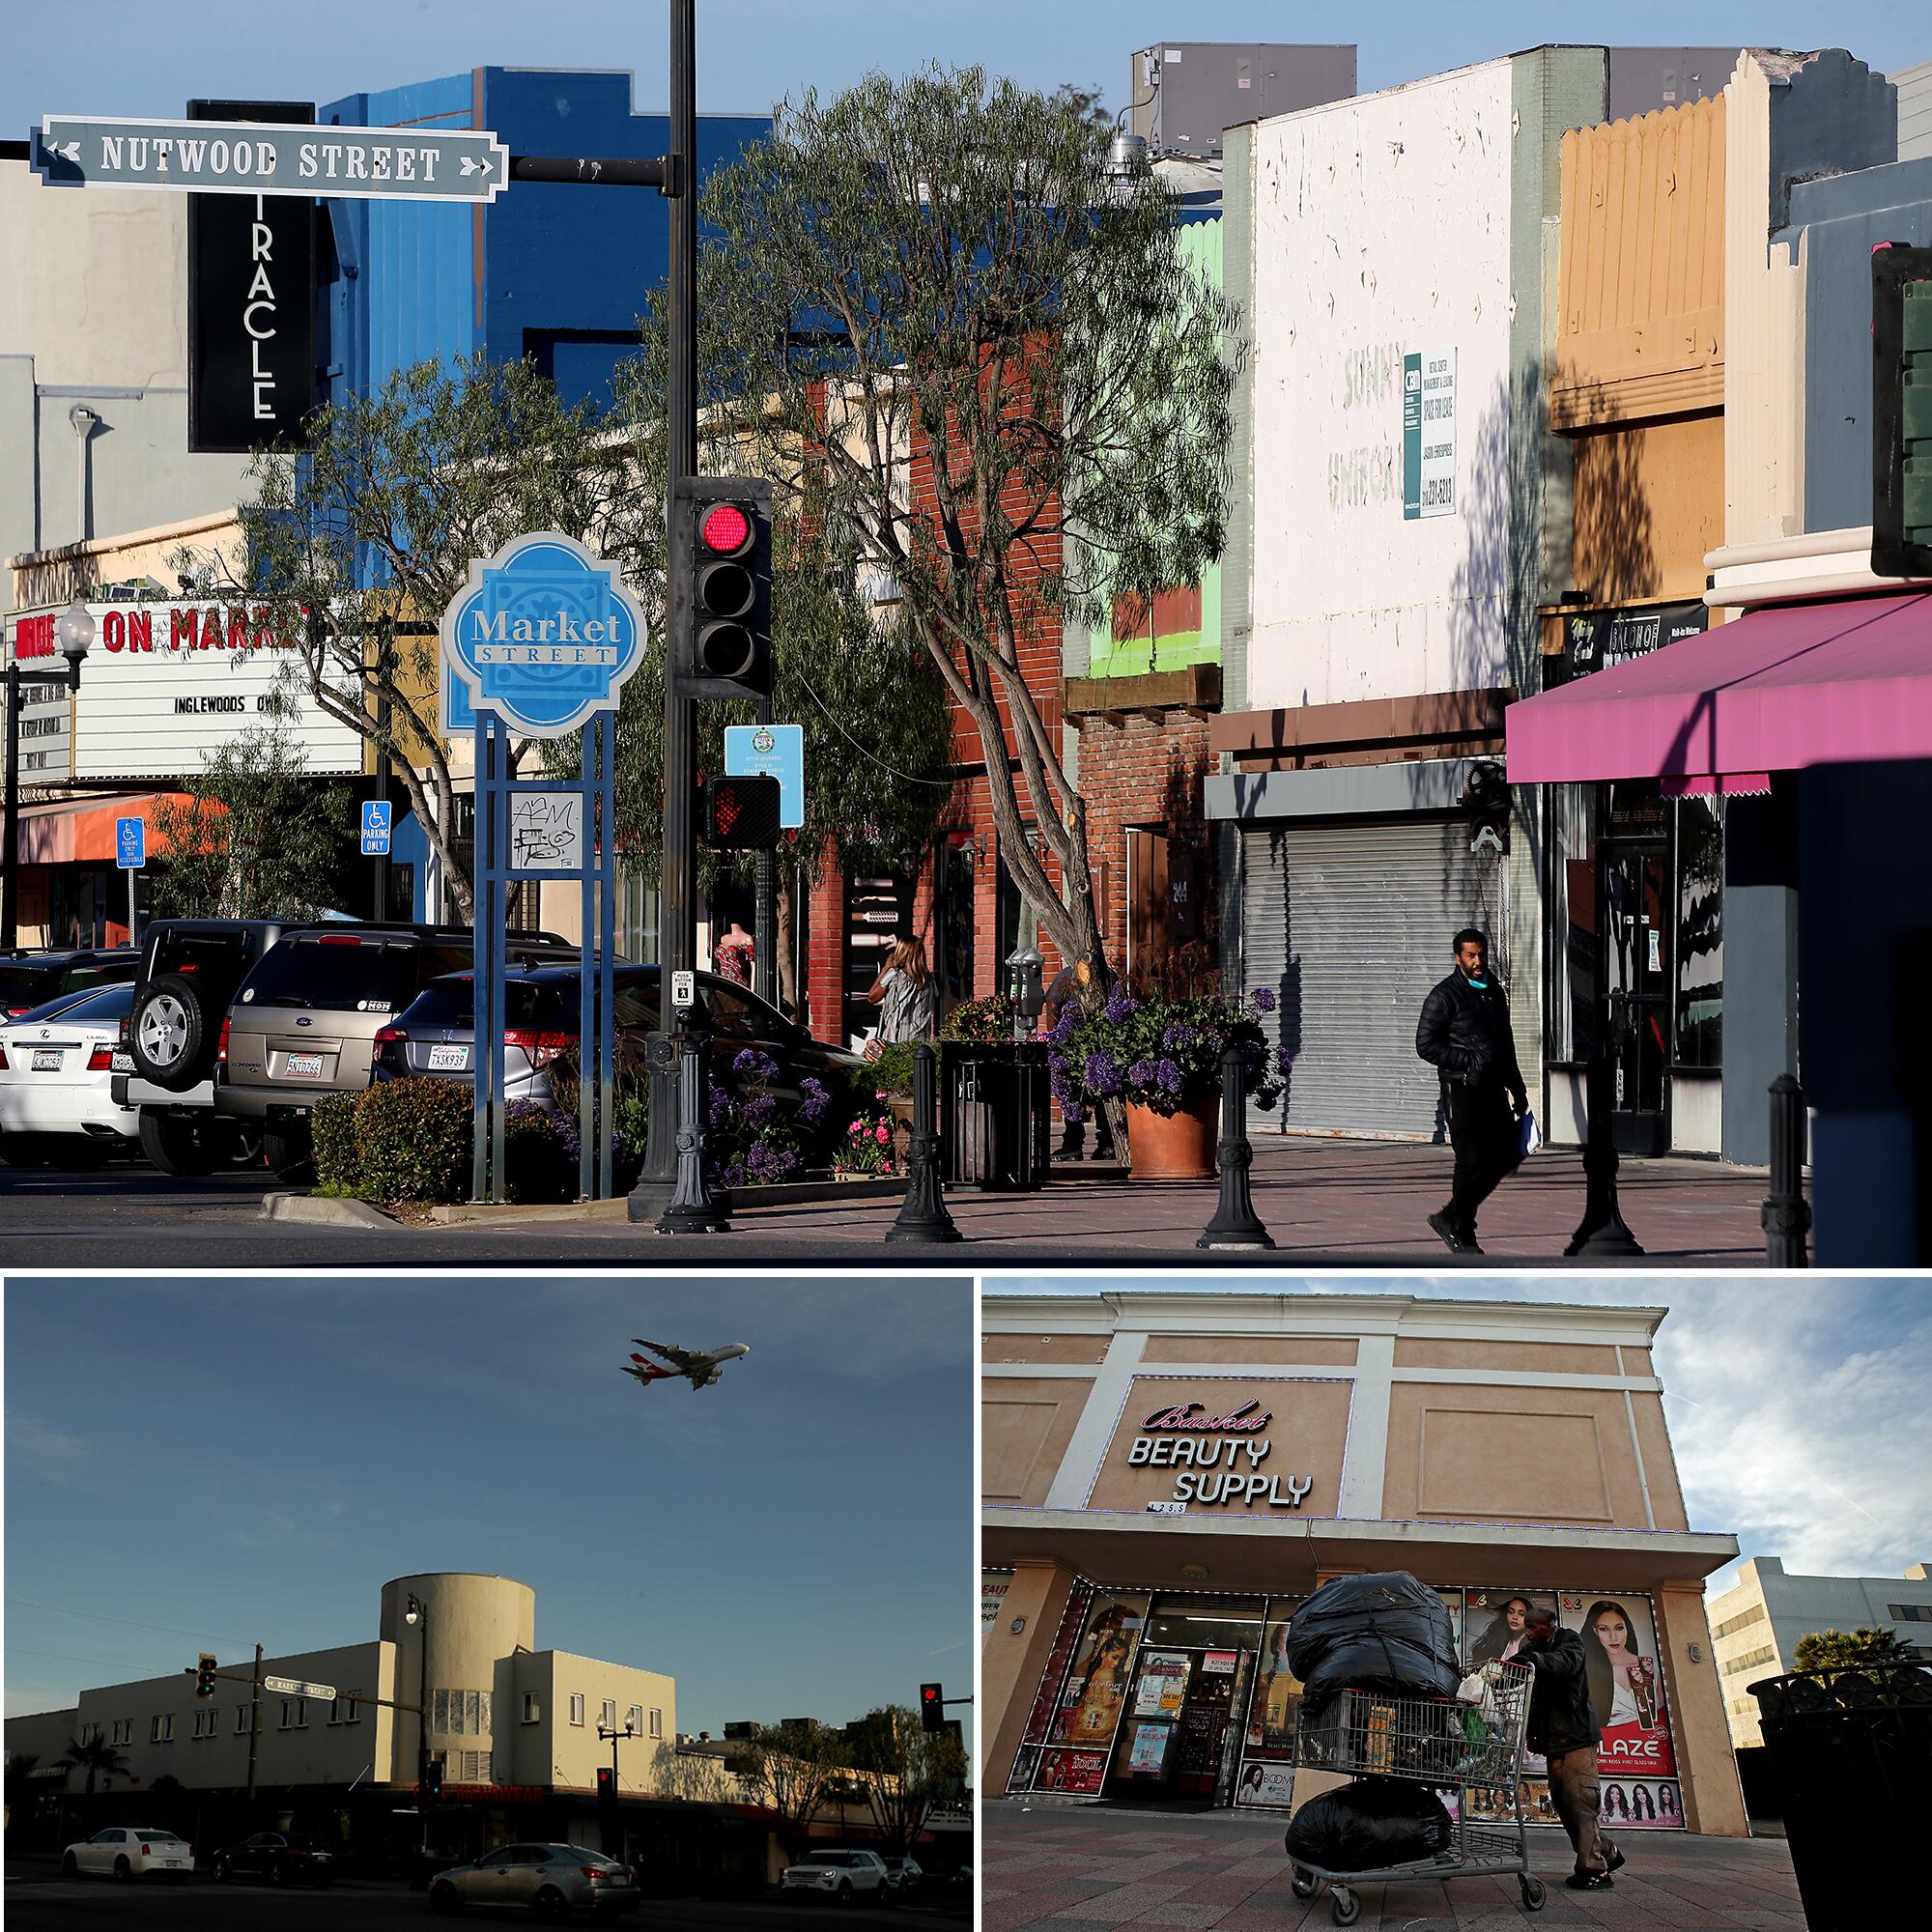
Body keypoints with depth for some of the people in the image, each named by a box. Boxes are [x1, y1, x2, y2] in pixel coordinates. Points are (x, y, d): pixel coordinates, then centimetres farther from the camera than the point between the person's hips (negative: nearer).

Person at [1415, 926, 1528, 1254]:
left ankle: (1450, 1218, 17)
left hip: (1493, 1088, 7)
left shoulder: (1494, 992, 16)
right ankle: (1462, 1235, 5)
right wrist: (1469, 1062, -17)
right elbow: (1426, 1044, -12)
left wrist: (1518, 1090, 22)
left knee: (1503, 1158, 5)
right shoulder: (1445, 996, -8)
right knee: (1472, 1163, -8)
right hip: (1461, 1089, -7)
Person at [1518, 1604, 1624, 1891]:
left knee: (1579, 1799, -15)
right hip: (1553, 1742, 8)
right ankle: (1607, 1854, 22)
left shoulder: (1570, 1641, -5)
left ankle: (1594, 1868, -17)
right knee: (1563, 1802, 9)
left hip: (1577, 1736, -8)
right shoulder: (1530, 1651, 15)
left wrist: (1537, 1661, -47)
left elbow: (1566, 1662, -28)